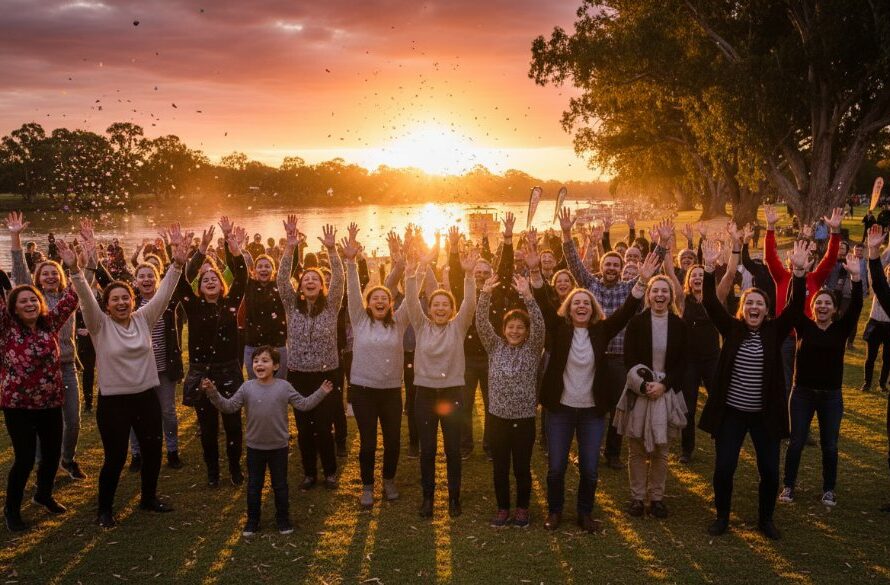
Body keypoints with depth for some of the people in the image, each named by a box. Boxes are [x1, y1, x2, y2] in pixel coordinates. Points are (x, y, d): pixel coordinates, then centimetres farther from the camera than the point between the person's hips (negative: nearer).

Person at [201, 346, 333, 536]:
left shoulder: (284, 387, -8)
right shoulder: (247, 387, -5)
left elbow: (303, 404, -5)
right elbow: (229, 407, -5)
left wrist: (321, 392, -14)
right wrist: (213, 393, -15)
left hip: (279, 447, -1)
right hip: (254, 447, 1)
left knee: (280, 485, 12)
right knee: (253, 486, 13)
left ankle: (283, 519, 28)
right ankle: (252, 520, 28)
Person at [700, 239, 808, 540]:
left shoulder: (774, 331, -1)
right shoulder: (732, 328, -2)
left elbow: (795, 307, -14)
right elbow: (710, 304, -12)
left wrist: (799, 272, -27)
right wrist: (709, 268, -24)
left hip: (765, 414, 1)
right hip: (731, 412, 0)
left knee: (770, 471, 7)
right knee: (724, 468, 2)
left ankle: (766, 519, 29)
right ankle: (722, 516, 24)